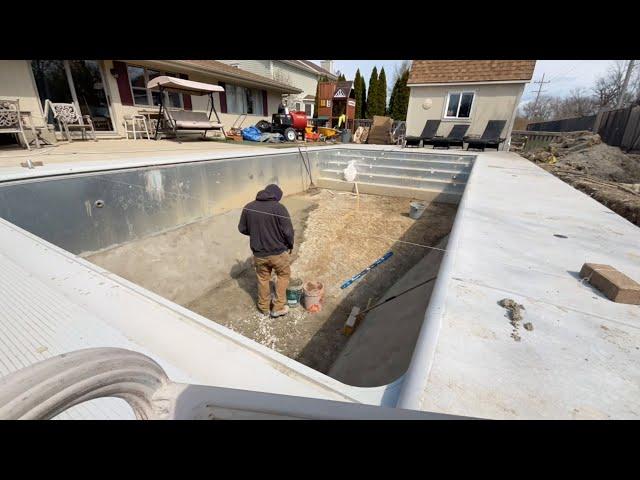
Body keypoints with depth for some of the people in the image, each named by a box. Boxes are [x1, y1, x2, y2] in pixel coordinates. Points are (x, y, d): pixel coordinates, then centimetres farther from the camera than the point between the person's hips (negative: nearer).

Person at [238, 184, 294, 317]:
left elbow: (242, 229, 7)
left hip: (259, 253, 4)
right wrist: (290, 246, 2)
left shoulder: (248, 208, -2)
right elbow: (288, 231, -16)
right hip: (278, 252, -3)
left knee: (263, 279, 22)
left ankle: (264, 307, 37)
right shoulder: (279, 208, -16)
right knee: (283, 275, 20)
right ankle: (278, 307, 22)